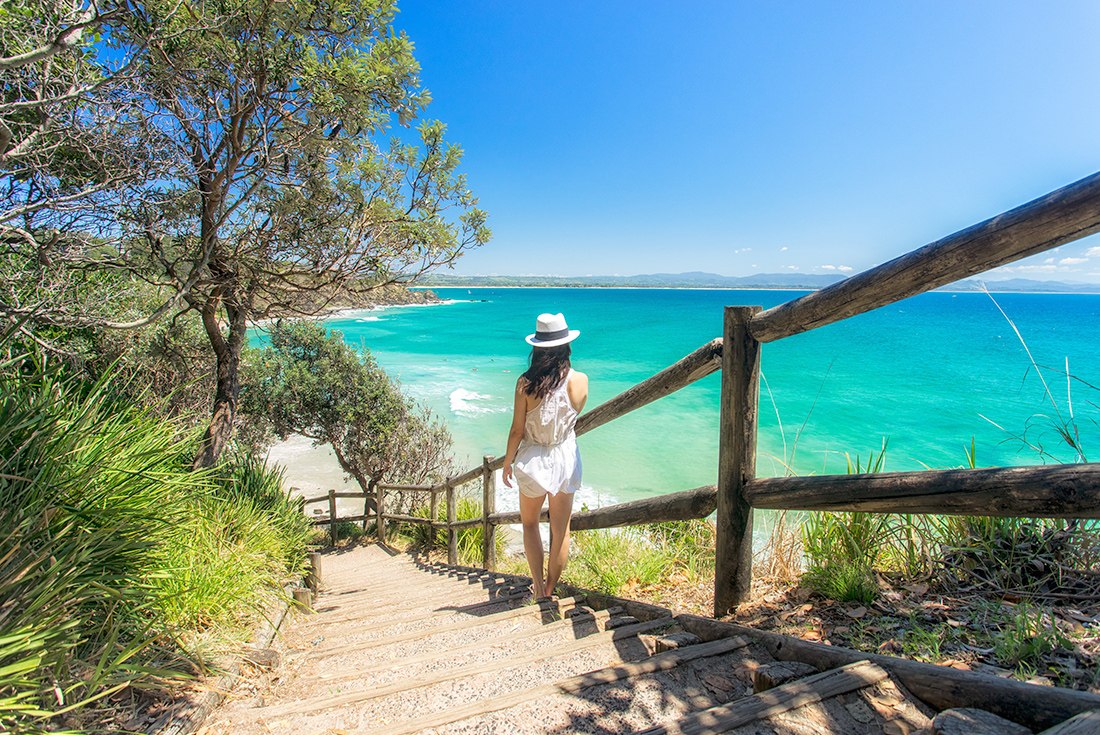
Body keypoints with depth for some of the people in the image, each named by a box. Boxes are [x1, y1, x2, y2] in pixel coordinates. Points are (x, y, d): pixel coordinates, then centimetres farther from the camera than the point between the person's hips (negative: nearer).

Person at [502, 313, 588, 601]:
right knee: (561, 528, 18)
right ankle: (551, 587, 33)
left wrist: (507, 462, 4)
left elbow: (517, 430, -11)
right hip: (566, 458, 2)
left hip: (533, 460, -1)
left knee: (529, 523, 23)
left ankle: (538, 585, 26)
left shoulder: (526, 383, -18)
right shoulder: (580, 380, -13)